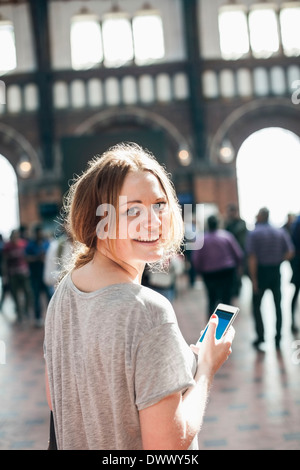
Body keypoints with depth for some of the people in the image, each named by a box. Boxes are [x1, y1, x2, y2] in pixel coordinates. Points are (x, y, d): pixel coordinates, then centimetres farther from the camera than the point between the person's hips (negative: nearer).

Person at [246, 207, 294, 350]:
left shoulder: (254, 234, -9)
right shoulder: (280, 232, 2)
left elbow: (252, 258, -16)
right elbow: (290, 253, -4)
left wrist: (253, 279, -14)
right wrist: (277, 261, 8)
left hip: (261, 272, -3)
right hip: (276, 272, 3)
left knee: (256, 305, 9)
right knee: (278, 305, 13)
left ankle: (260, 336, 1)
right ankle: (278, 337, 14)